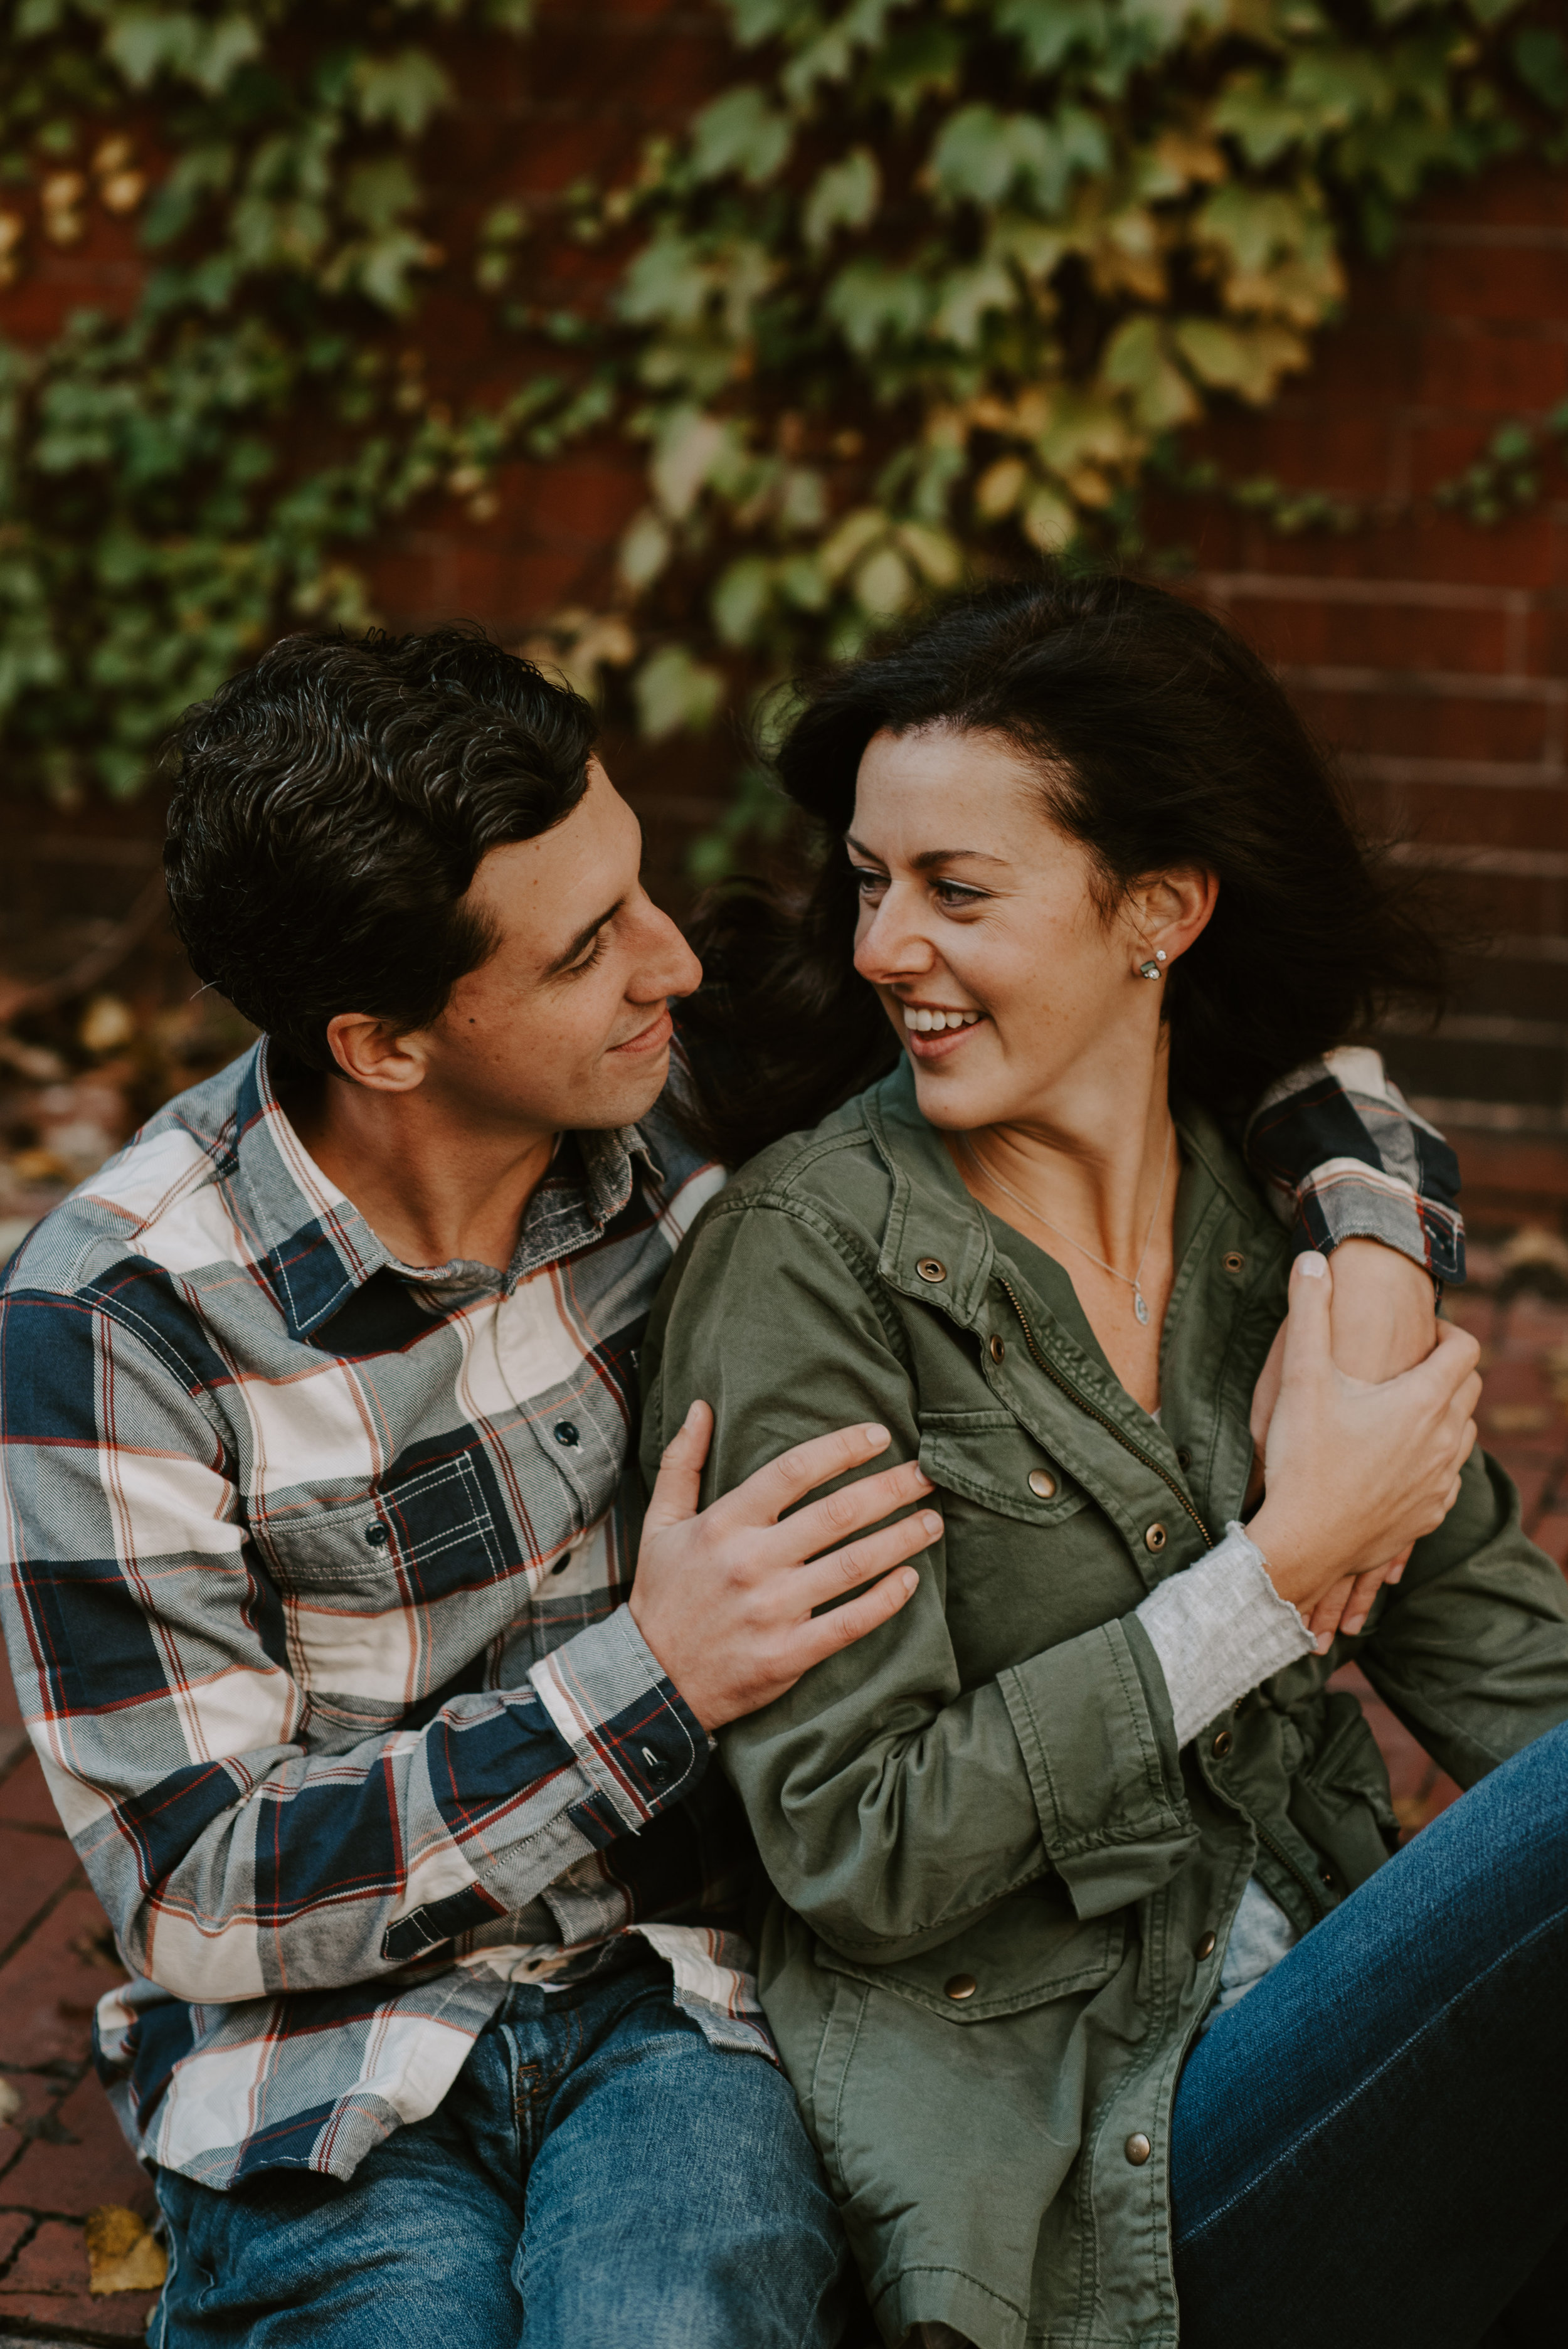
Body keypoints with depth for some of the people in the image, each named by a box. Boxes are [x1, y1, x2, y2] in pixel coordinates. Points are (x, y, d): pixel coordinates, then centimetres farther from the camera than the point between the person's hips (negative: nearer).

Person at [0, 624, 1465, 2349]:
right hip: (328, 2062, 0)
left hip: (677, 2001, 1)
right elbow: (199, 1898, -13)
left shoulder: (695, 1105, -7)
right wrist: (646, 1680, -20)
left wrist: (1372, 1240, -12)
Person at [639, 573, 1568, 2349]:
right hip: (1080, 2168, -5)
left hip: (1336, 2007, 5)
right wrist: (1284, 1564, -13)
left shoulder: (1284, 1198, 6)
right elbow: (853, 1854, -12)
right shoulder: (805, 1255, -9)